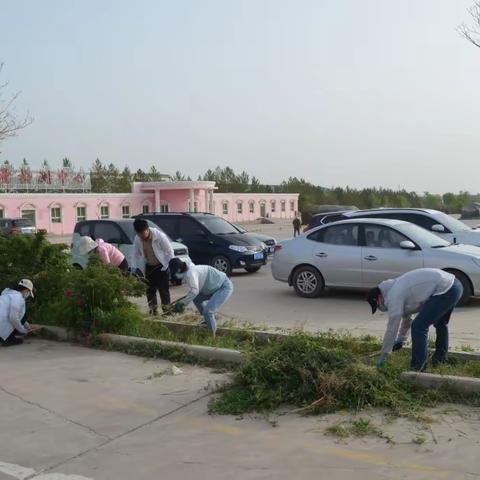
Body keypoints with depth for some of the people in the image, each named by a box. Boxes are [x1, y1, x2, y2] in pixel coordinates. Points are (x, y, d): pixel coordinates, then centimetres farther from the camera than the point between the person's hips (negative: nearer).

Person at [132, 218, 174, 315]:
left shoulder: (159, 236, -23)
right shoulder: (137, 239, -10)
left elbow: (169, 251, -15)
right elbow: (136, 254, 5)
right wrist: (135, 268, -3)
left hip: (161, 266, -5)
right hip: (149, 267, 5)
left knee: (164, 290, -2)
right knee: (150, 290, 9)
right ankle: (153, 311, 21)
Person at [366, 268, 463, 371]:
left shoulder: (394, 296, -10)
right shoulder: (397, 288, 19)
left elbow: (392, 328, -8)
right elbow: (406, 316, 33)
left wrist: (383, 357, 0)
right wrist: (400, 339, 40)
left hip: (445, 290, -11)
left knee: (418, 327, -10)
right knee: (440, 323, 31)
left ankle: (417, 369, -5)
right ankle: (441, 359, 45)